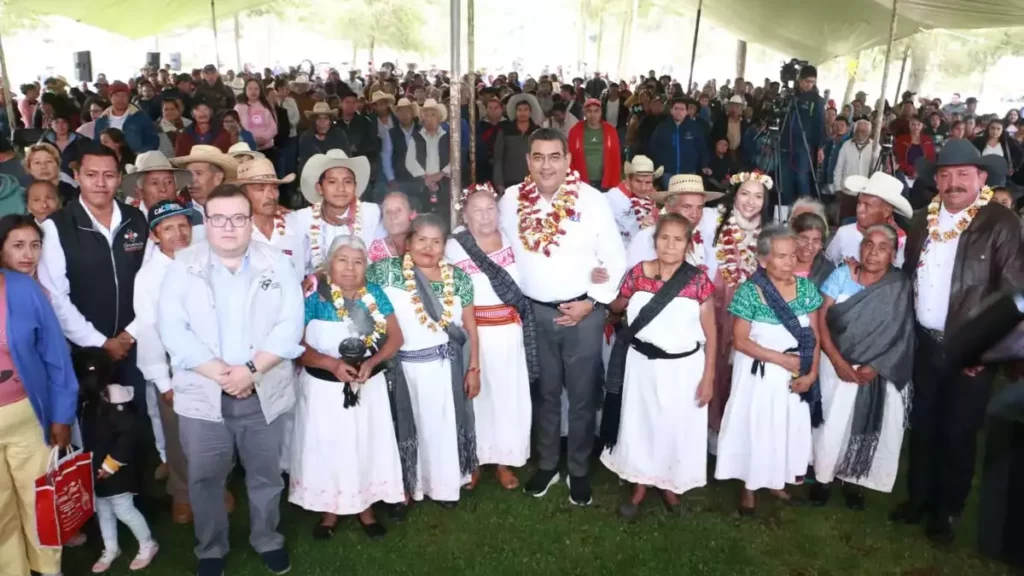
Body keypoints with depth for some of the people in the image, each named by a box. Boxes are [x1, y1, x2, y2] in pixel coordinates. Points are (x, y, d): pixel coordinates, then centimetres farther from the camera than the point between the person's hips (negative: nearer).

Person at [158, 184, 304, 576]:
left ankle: (268, 541, 36)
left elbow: (290, 324, -7)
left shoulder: (276, 264, 1)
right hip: (203, 394, 0)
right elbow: (172, 328, -9)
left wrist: (251, 369, -18)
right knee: (205, 477, 12)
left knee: (266, 474, 14)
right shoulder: (183, 266, 0)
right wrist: (221, 373, -17)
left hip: (264, 392, 1)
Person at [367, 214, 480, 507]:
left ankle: (444, 485, 34)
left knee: (444, 425, 14)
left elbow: (470, 327, 3)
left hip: (446, 367, 2)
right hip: (403, 367, -2)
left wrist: (474, 369, 2)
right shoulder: (387, 270, -7)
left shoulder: (458, 278, 0)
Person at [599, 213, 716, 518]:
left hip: (683, 367, -1)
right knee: (640, 424, 13)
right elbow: (616, 307, 13)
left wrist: (708, 377, -5)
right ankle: (640, 486, 34)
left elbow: (710, 334, -4)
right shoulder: (638, 273, -4)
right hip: (642, 364, 2)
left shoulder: (699, 281, -9)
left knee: (677, 428, 12)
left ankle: (670, 485, 37)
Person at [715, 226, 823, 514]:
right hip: (759, 374, -4)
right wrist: (781, 359, -19)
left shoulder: (806, 288, -5)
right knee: (755, 427, 8)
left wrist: (812, 374, -11)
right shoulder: (749, 292, -17)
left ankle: (776, 480, 38)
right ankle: (750, 486, 27)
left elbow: (814, 336, -1)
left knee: (790, 428, 16)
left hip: (796, 376, 4)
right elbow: (740, 341, -16)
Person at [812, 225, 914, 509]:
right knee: (831, 421, 2)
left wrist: (875, 367, -16)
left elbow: (903, 336, -6)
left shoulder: (901, 287, -4)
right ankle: (821, 477, 19)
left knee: (866, 424, 7)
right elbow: (820, 319, -8)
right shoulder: (842, 275, -4)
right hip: (837, 363, 0)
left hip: (879, 371, 0)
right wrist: (837, 361, -16)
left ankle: (853, 481, 25)